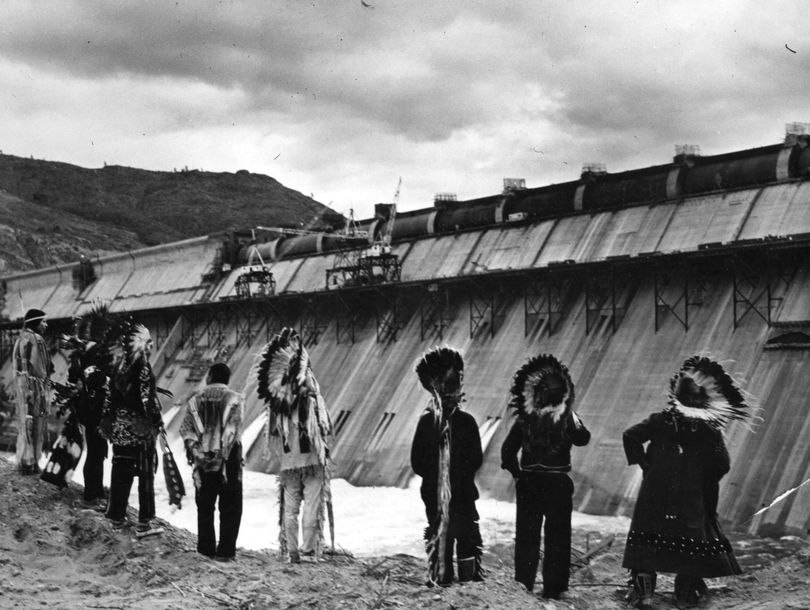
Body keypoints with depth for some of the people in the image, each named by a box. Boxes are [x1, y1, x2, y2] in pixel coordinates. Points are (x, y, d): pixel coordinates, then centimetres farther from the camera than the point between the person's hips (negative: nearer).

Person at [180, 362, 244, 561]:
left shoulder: (196, 400, 8)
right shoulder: (235, 399, -1)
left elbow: (185, 429, -2)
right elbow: (233, 430, -12)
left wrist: (194, 451, -8)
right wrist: (224, 454, -13)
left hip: (203, 458, 3)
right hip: (228, 459, -3)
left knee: (205, 506, 13)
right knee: (230, 506, 5)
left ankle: (206, 548, 16)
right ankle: (225, 550, 3)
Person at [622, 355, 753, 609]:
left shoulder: (662, 419, -2)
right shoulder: (709, 429, -5)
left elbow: (630, 435, -7)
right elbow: (722, 464, -6)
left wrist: (643, 463, 3)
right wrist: (704, 482, 11)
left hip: (655, 496, 1)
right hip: (692, 500, 0)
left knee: (646, 539, 7)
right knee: (690, 543, 11)